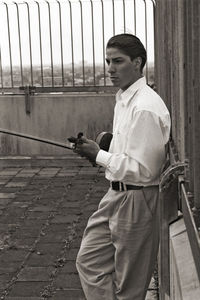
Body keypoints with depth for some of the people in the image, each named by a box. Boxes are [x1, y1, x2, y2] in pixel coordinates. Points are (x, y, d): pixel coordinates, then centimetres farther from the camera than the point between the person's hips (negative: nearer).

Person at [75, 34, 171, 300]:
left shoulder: (145, 107, -22)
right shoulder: (123, 100, 9)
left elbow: (143, 170, -25)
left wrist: (99, 155, -16)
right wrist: (99, 152, 3)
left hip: (136, 199, -10)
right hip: (116, 195, 10)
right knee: (89, 261, 16)